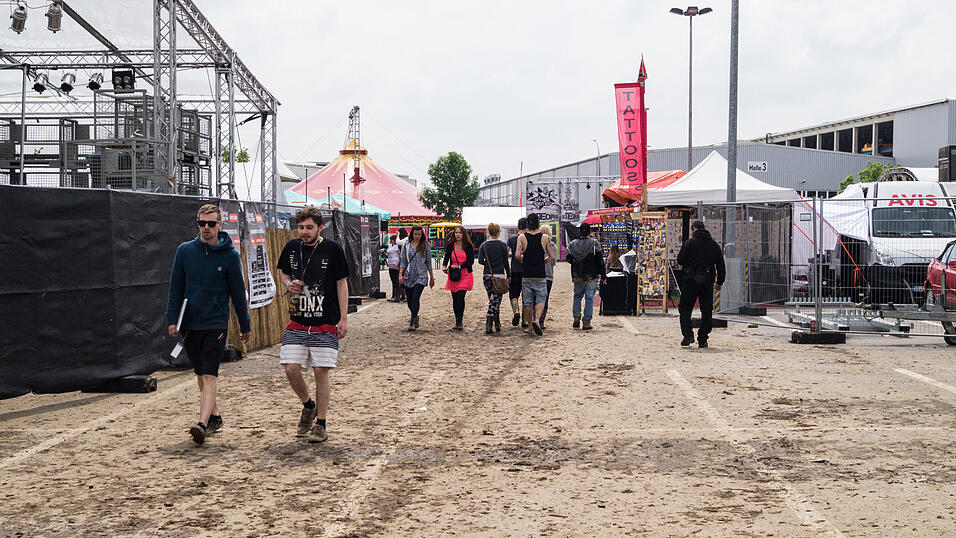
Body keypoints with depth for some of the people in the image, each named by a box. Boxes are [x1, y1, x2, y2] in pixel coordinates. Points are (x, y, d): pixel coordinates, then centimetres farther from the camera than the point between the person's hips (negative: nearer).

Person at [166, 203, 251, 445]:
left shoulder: (230, 255, -3)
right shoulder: (185, 250, 3)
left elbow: (238, 293, 4)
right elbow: (176, 288, 7)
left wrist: (245, 326, 9)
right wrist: (172, 319, -1)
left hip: (216, 324, -4)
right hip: (189, 324, 4)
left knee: (209, 376, -13)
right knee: (201, 374, 13)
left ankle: (202, 424, -22)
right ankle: (214, 416, 27)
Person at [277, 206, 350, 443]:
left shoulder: (333, 250, -5)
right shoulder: (291, 248, 5)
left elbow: (341, 284, 0)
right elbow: (283, 272, 22)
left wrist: (343, 319, -4)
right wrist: (289, 283, -3)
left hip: (326, 325, -3)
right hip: (297, 323, 3)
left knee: (321, 372, -3)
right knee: (291, 369, -5)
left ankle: (320, 424, 11)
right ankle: (308, 406, 24)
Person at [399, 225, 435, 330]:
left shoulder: (425, 246, 3)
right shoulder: (407, 245, 7)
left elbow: (429, 262, 7)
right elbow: (403, 261, 6)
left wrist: (432, 277, 8)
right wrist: (400, 274, -5)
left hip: (421, 276, -3)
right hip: (408, 276, 3)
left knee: (415, 298, -16)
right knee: (410, 301, 7)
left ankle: (412, 322, -14)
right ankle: (415, 317, 34)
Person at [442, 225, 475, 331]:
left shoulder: (468, 246, 0)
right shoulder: (450, 245, 7)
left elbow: (471, 261, -3)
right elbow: (446, 258, 7)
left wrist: (459, 267, -15)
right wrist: (444, 267, -14)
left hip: (465, 275, -3)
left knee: (460, 297, -14)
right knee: (455, 299, 5)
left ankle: (459, 323, -12)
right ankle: (457, 321, 18)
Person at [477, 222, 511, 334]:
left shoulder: (483, 245, 2)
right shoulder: (503, 245, -4)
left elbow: (480, 261, -5)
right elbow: (506, 262, -3)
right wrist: (509, 276, 5)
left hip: (487, 276, 3)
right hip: (499, 275, -3)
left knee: (493, 300, 15)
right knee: (495, 301, -3)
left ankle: (497, 325, 19)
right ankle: (488, 325, -16)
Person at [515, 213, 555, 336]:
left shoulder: (522, 237, -2)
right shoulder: (545, 237, -2)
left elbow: (517, 255, -12)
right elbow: (551, 256, -1)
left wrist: (523, 260, 9)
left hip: (526, 274, 1)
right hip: (540, 274, -1)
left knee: (528, 302, 9)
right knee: (540, 299, 6)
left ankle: (531, 326, 13)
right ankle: (537, 320, -17)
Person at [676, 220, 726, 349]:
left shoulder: (689, 243, -4)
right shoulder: (714, 244, 9)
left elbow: (680, 260, -6)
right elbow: (721, 265, 10)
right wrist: (719, 282, 17)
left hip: (691, 280, -3)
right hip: (708, 280, 3)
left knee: (685, 308, 6)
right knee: (707, 310, 8)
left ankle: (688, 334, -9)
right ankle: (702, 339, 6)